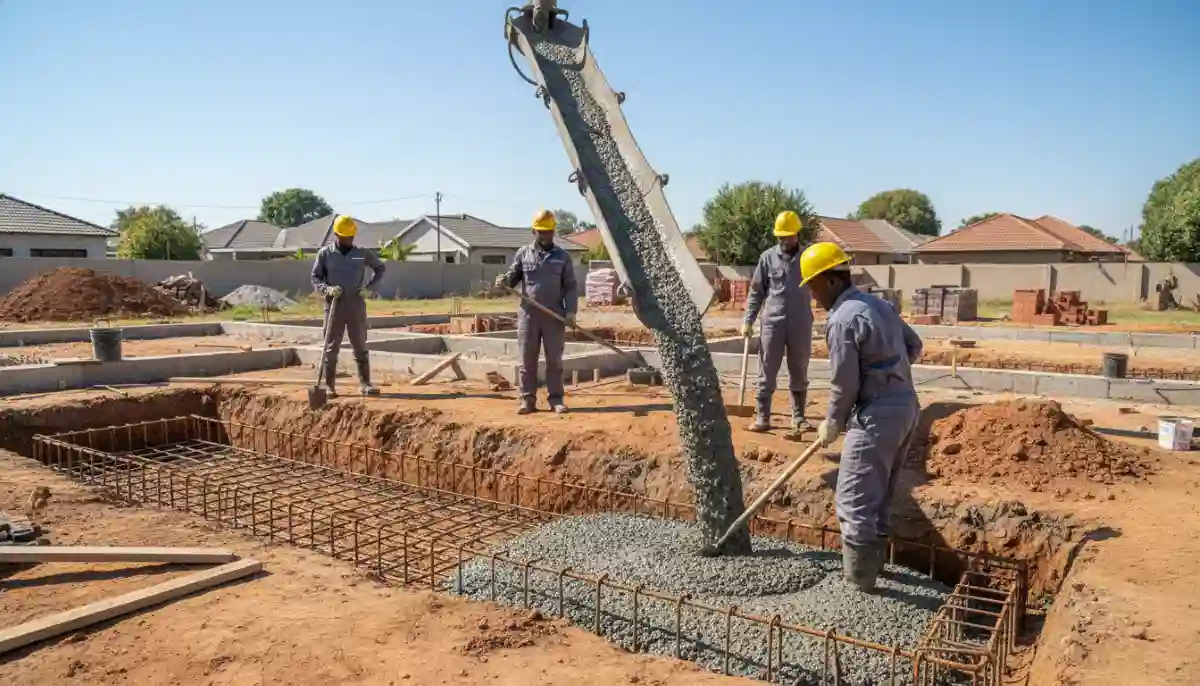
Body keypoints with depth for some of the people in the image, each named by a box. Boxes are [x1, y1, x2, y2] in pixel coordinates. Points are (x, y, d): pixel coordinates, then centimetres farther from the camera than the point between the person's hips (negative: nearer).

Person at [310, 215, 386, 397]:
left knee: (360, 346, 5)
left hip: (356, 306, 1)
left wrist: (369, 287, 3)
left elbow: (380, 267, 17)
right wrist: (327, 289, -18)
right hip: (334, 306, -1)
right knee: (331, 347, 2)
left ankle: (366, 384, 9)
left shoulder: (362, 254, 4)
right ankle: (329, 386, 7)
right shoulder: (325, 253, 1)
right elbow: (315, 278, 3)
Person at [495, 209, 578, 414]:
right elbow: (513, 275, 9)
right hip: (528, 315, 1)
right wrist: (504, 280, -15)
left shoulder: (563, 257, 7)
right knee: (527, 360, 3)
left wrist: (571, 310, -8)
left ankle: (556, 399, 11)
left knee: (554, 360, 5)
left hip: (554, 317, 0)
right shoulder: (523, 254, 8)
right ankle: (528, 399, 10)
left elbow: (570, 287, 4)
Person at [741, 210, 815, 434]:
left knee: (799, 373, 9)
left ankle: (798, 417, 19)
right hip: (772, 322, -1)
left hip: (801, 323, 1)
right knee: (767, 373, 3)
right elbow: (756, 291, 4)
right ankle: (762, 417, 9)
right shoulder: (768, 257, 1)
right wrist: (748, 320, 0)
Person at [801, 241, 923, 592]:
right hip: (906, 406, 10)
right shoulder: (880, 305, 12)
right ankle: (873, 561, 33)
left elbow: (844, 385, -16)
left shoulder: (842, 319, -17)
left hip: (877, 416, -10)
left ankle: (860, 580, 5)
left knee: (854, 501, -1)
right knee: (879, 495, 21)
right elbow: (914, 346, 22)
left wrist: (832, 425, -1)